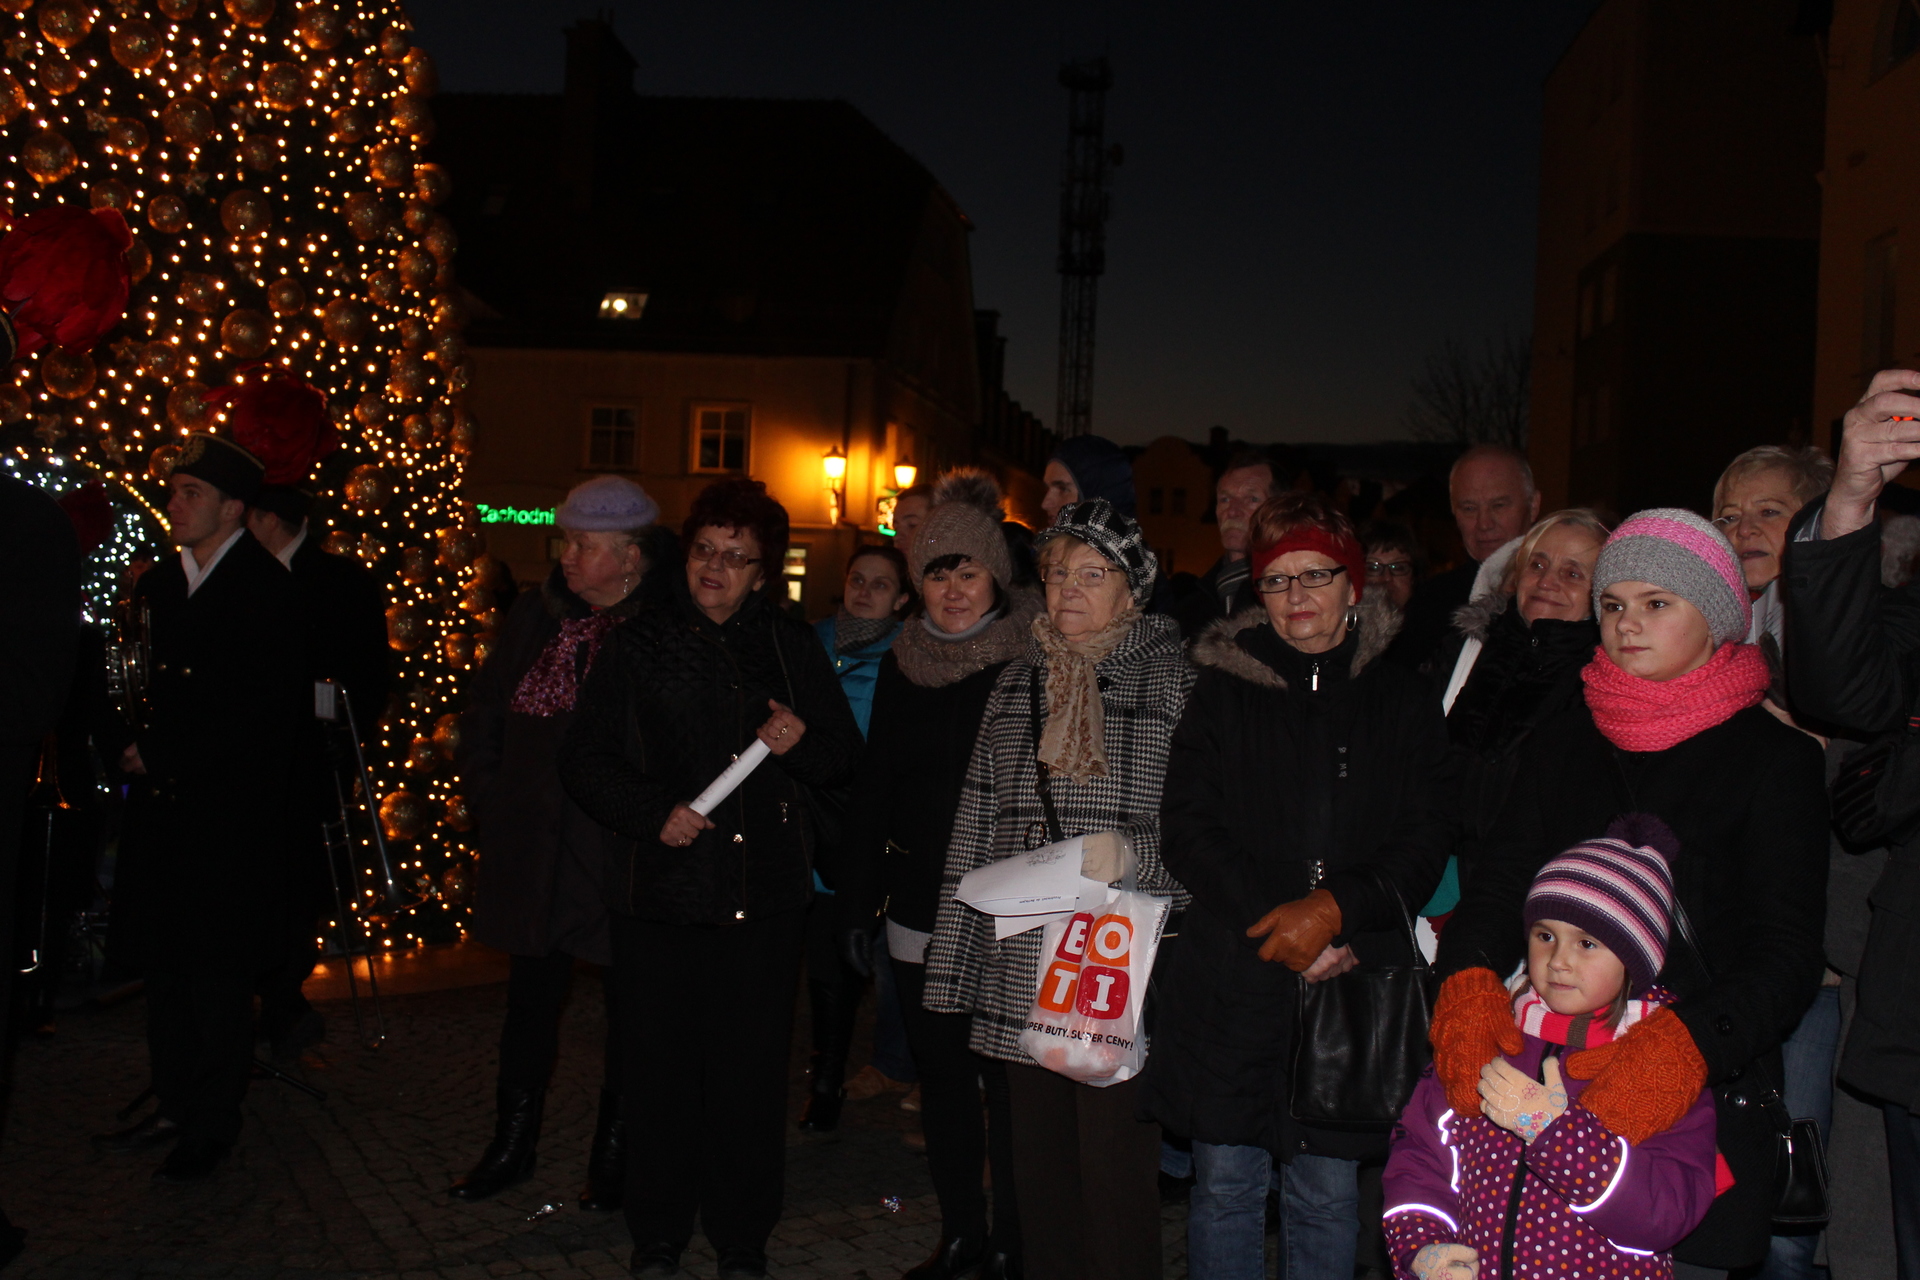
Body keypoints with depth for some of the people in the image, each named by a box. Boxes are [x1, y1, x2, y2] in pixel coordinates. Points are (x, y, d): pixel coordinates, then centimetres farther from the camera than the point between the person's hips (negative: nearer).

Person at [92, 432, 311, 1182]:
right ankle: (175, 1107, 28)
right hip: (163, 810, 7)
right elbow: (149, 686, 18)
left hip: (232, 816, -7)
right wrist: (135, 747, 0)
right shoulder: (160, 584, 11)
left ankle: (213, 1127, 16)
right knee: (163, 965, 14)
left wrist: (162, 758, -11)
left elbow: (257, 715, -16)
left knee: (218, 976, 3)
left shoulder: (267, 590, -11)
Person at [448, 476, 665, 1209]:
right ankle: (513, 1146, 36)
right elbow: (485, 713, 14)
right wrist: (489, 802, 8)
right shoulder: (538, 614, 4)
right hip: (534, 851, 5)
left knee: (628, 1007, 10)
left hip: (622, 856, -5)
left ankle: (614, 1156, 28)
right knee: (531, 998, 18)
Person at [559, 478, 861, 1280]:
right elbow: (584, 759, 4)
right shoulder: (640, 645, 6)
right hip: (661, 891, 0)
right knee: (659, 1071, 5)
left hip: (765, 894, 1)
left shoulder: (793, 649, 9)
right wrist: (654, 813, -10)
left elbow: (847, 759, 10)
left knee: (751, 1072, 5)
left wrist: (803, 744, -11)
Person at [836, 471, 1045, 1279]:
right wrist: (858, 899, 12)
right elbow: (875, 788, 13)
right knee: (940, 1074, 15)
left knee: (1006, 1080, 4)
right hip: (920, 910, 5)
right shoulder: (904, 666, 8)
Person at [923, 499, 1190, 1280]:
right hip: (1022, 976, 5)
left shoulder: (1173, 677, 0)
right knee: (1037, 1164, 12)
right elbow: (977, 828, 15)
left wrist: (1133, 850, -21)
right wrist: (955, 964, 14)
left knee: (1116, 1170, -1)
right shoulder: (1017, 683, 14)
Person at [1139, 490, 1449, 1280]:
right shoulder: (1222, 692, 7)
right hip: (1231, 983, 0)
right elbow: (1186, 831, 0)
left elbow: (1423, 845, 2)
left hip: (1351, 981, 0)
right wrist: (1276, 924, -11)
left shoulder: (1400, 700, 8)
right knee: (1223, 1184, 6)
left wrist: (1336, 908, -14)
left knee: (1327, 1195, 8)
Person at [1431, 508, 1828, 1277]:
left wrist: (1688, 1041, -27)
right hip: (1550, 1082, 3)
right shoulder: (1563, 742, 9)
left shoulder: (1775, 756, -2)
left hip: (1705, 1099, -3)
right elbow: (1498, 880, 2)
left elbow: (1786, 953, -9)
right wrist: (1467, 981, -19)